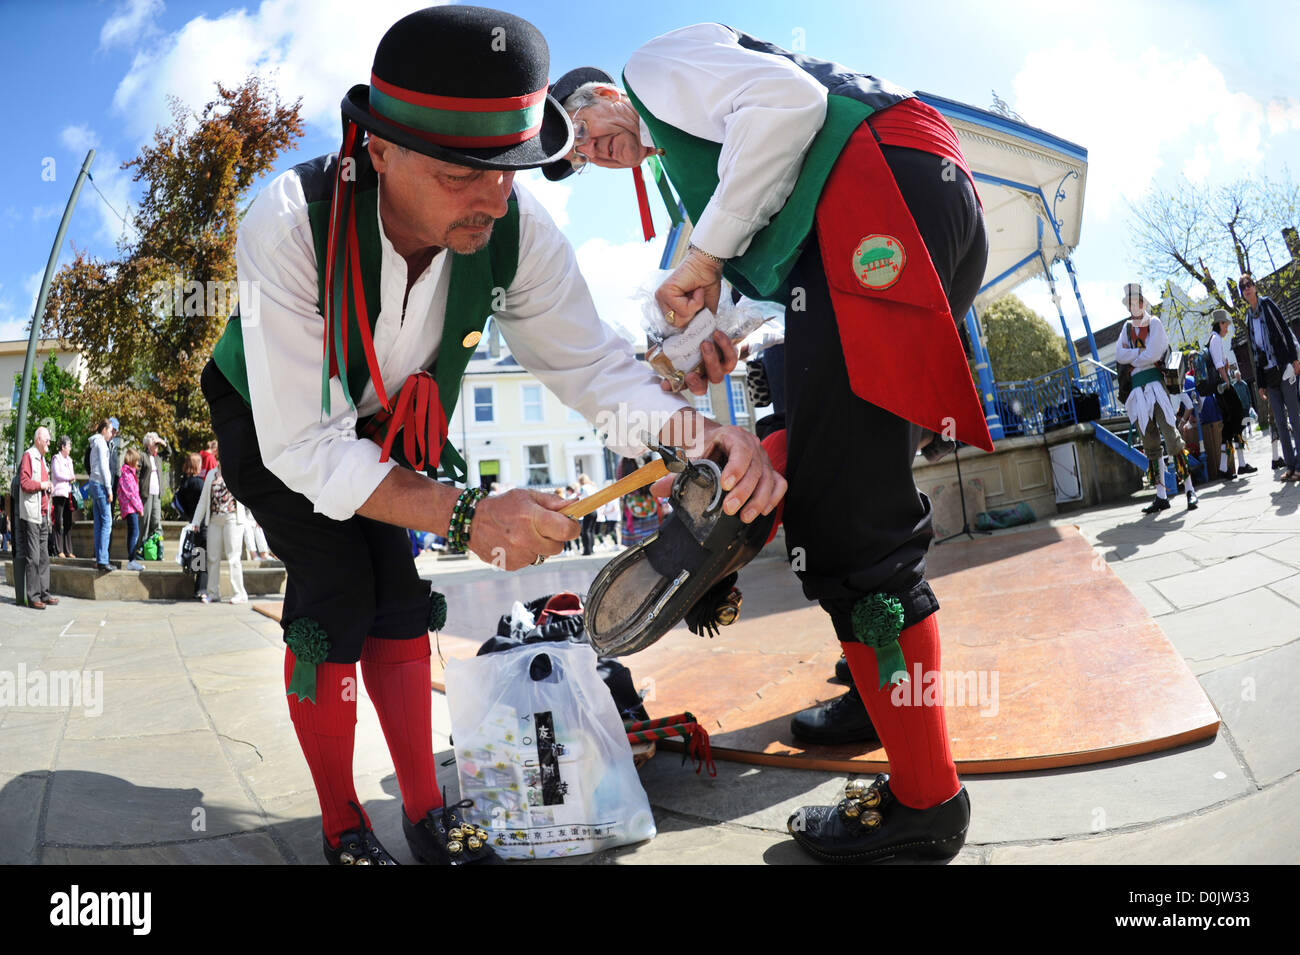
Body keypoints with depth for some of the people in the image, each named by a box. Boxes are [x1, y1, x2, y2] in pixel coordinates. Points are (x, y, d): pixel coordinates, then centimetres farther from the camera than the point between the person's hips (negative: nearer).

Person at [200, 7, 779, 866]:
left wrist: (694, 433, -43)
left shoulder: (516, 226, -28)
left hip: (386, 424, 3)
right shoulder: (291, 225, -39)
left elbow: (591, 362, -21)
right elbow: (304, 448, -37)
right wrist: (466, 515, -48)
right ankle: (342, 828, 9)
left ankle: (425, 811, 17)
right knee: (335, 597, -13)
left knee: (401, 596, -1)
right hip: (273, 427, -3)